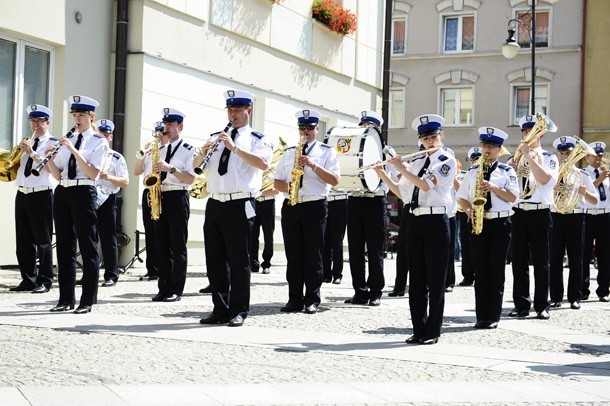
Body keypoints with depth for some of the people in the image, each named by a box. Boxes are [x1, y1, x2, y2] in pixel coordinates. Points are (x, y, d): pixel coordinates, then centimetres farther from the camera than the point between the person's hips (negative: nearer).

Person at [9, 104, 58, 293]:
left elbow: (49, 166, -15)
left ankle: (44, 281, 1)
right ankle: (28, 279, 15)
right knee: (23, 241, 8)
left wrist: (32, 152, -21)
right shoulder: (27, 143, 18)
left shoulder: (52, 143, -1)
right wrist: (21, 150, 1)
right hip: (22, 194, 7)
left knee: (43, 240, -3)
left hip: (41, 195, -6)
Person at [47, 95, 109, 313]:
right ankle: (66, 298, 15)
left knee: (87, 246, -3)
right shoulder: (67, 139, 15)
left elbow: (93, 173, -13)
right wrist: (49, 159, -7)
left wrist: (73, 150, -19)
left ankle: (88, 301, 1)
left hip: (83, 193, -6)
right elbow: (58, 174, 12)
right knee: (64, 245, 8)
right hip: (62, 192, 6)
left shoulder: (98, 141, 0)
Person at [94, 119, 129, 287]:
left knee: (108, 238, -1)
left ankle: (111, 275, 3)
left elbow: (125, 182, -2)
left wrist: (109, 177, -18)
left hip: (107, 200, -4)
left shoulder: (117, 158, 3)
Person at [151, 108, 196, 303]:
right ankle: (164, 287, 9)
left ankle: (176, 290, -2)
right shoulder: (161, 150, 18)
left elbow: (190, 179, -12)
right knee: (161, 245, 5)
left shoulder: (188, 150, -1)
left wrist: (170, 168, -21)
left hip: (178, 198, -6)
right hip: (160, 198, 6)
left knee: (178, 246, -4)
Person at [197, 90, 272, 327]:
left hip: (240, 205, -5)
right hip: (214, 204, 6)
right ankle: (220, 309, 14)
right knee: (215, 260, 7)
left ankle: (239, 311, 5)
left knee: (239, 261, -2)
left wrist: (234, 147, -25)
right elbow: (196, 165, 14)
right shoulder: (216, 138, 18)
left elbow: (263, 164, -19)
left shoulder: (257, 139, 1)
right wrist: (204, 151, -8)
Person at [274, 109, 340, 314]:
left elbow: (334, 180, -6)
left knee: (313, 255, -2)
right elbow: (277, 182, 16)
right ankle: (295, 299, 6)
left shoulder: (327, 152, 6)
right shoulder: (289, 153, 17)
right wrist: (287, 187, -6)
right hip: (290, 206, 4)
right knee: (293, 255, 3)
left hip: (315, 206, -3)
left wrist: (313, 165, -16)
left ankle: (312, 300, 2)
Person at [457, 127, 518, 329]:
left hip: (500, 223, -2)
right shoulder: (472, 171, 12)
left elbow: (512, 197, -4)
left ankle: (493, 317, 5)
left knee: (496, 272, 0)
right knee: (480, 271, 3)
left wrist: (494, 187, -16)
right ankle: (481, 316, 7)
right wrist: (469, 210, -7)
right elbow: (461, 197, 12)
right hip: (478, 223, 2)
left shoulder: (507, 171, 5)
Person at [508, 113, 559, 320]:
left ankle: (542, 306, 6)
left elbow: (545, 179, -16)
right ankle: (521, 305, 11)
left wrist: (529, 156, -16)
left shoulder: (548, 158, 4)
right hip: (518, 212, 3)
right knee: (519, 262, 4)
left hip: (540, 213, -3)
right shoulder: (514, 158, 13)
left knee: (541, 262, 1)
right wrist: (514, 166, -11)